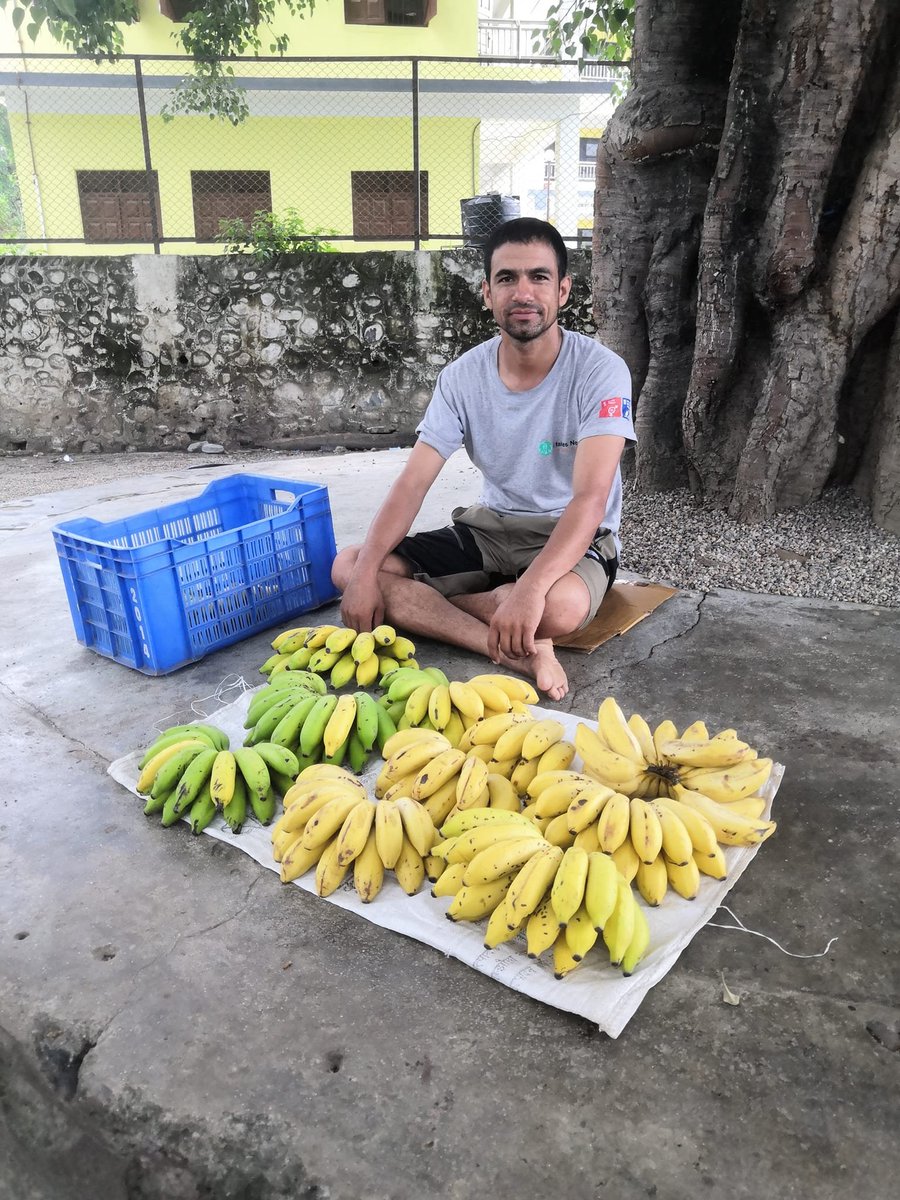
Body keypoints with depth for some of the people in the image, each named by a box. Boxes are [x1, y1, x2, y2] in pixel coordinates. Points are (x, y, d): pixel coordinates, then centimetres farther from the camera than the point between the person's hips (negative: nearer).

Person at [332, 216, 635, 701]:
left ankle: (420, 606, -13)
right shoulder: (462, 376, -4)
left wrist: (530, 586, -44)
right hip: (490, 527, 5)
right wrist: (366, 573, -21)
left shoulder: (599, 370, -17)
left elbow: (590, 497, -28)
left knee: (560, 605, -42)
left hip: (574, 537, -5)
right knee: (347, 567, -12)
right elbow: (413, 482, -7)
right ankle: (516, 651, -21)